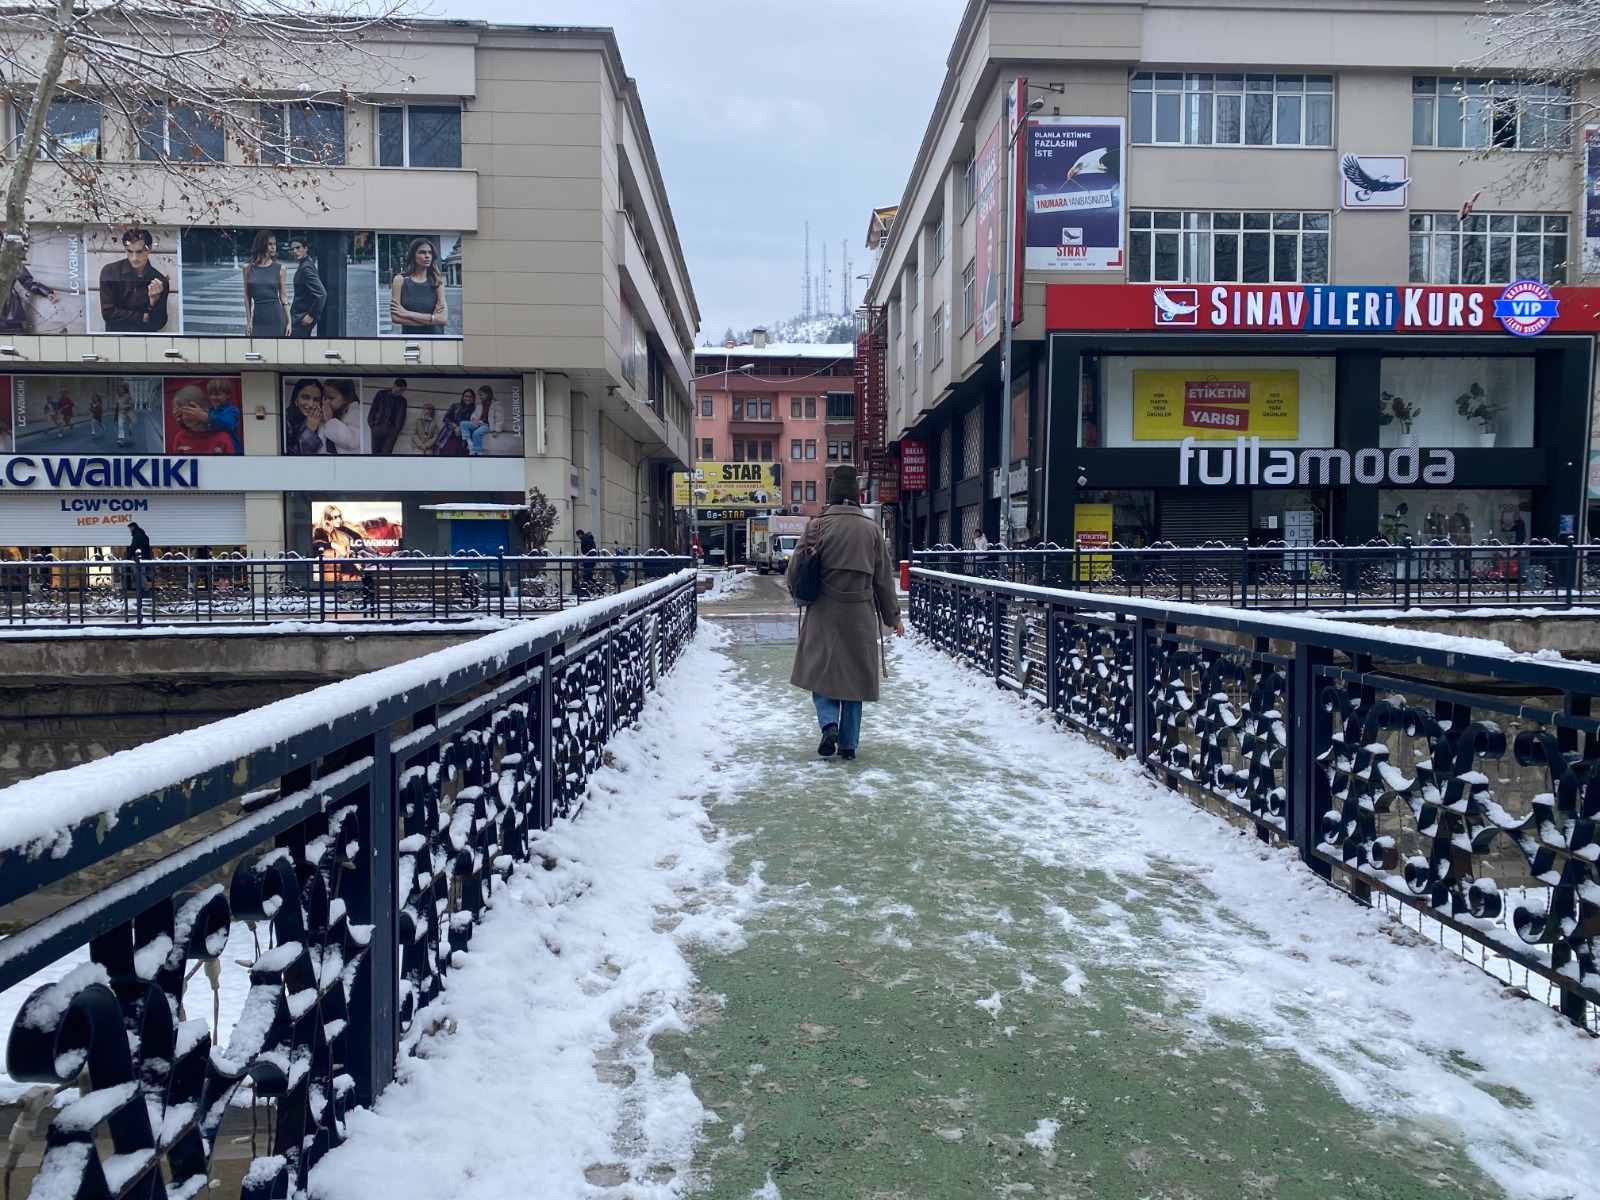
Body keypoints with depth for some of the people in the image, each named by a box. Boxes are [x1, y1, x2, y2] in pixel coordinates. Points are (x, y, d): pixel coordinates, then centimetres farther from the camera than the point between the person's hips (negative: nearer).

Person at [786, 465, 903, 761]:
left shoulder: (818, 525, -5)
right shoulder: (871, 528, 1)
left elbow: (796, 570, -2)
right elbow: (884, 577, 6)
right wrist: (893, 616, 16)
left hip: (824, 613, -2)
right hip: (860, 615, 2)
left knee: (821, 670, 9)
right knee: (854, 675, 11)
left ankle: (830, 724, -13)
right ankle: (848, 743, 14)